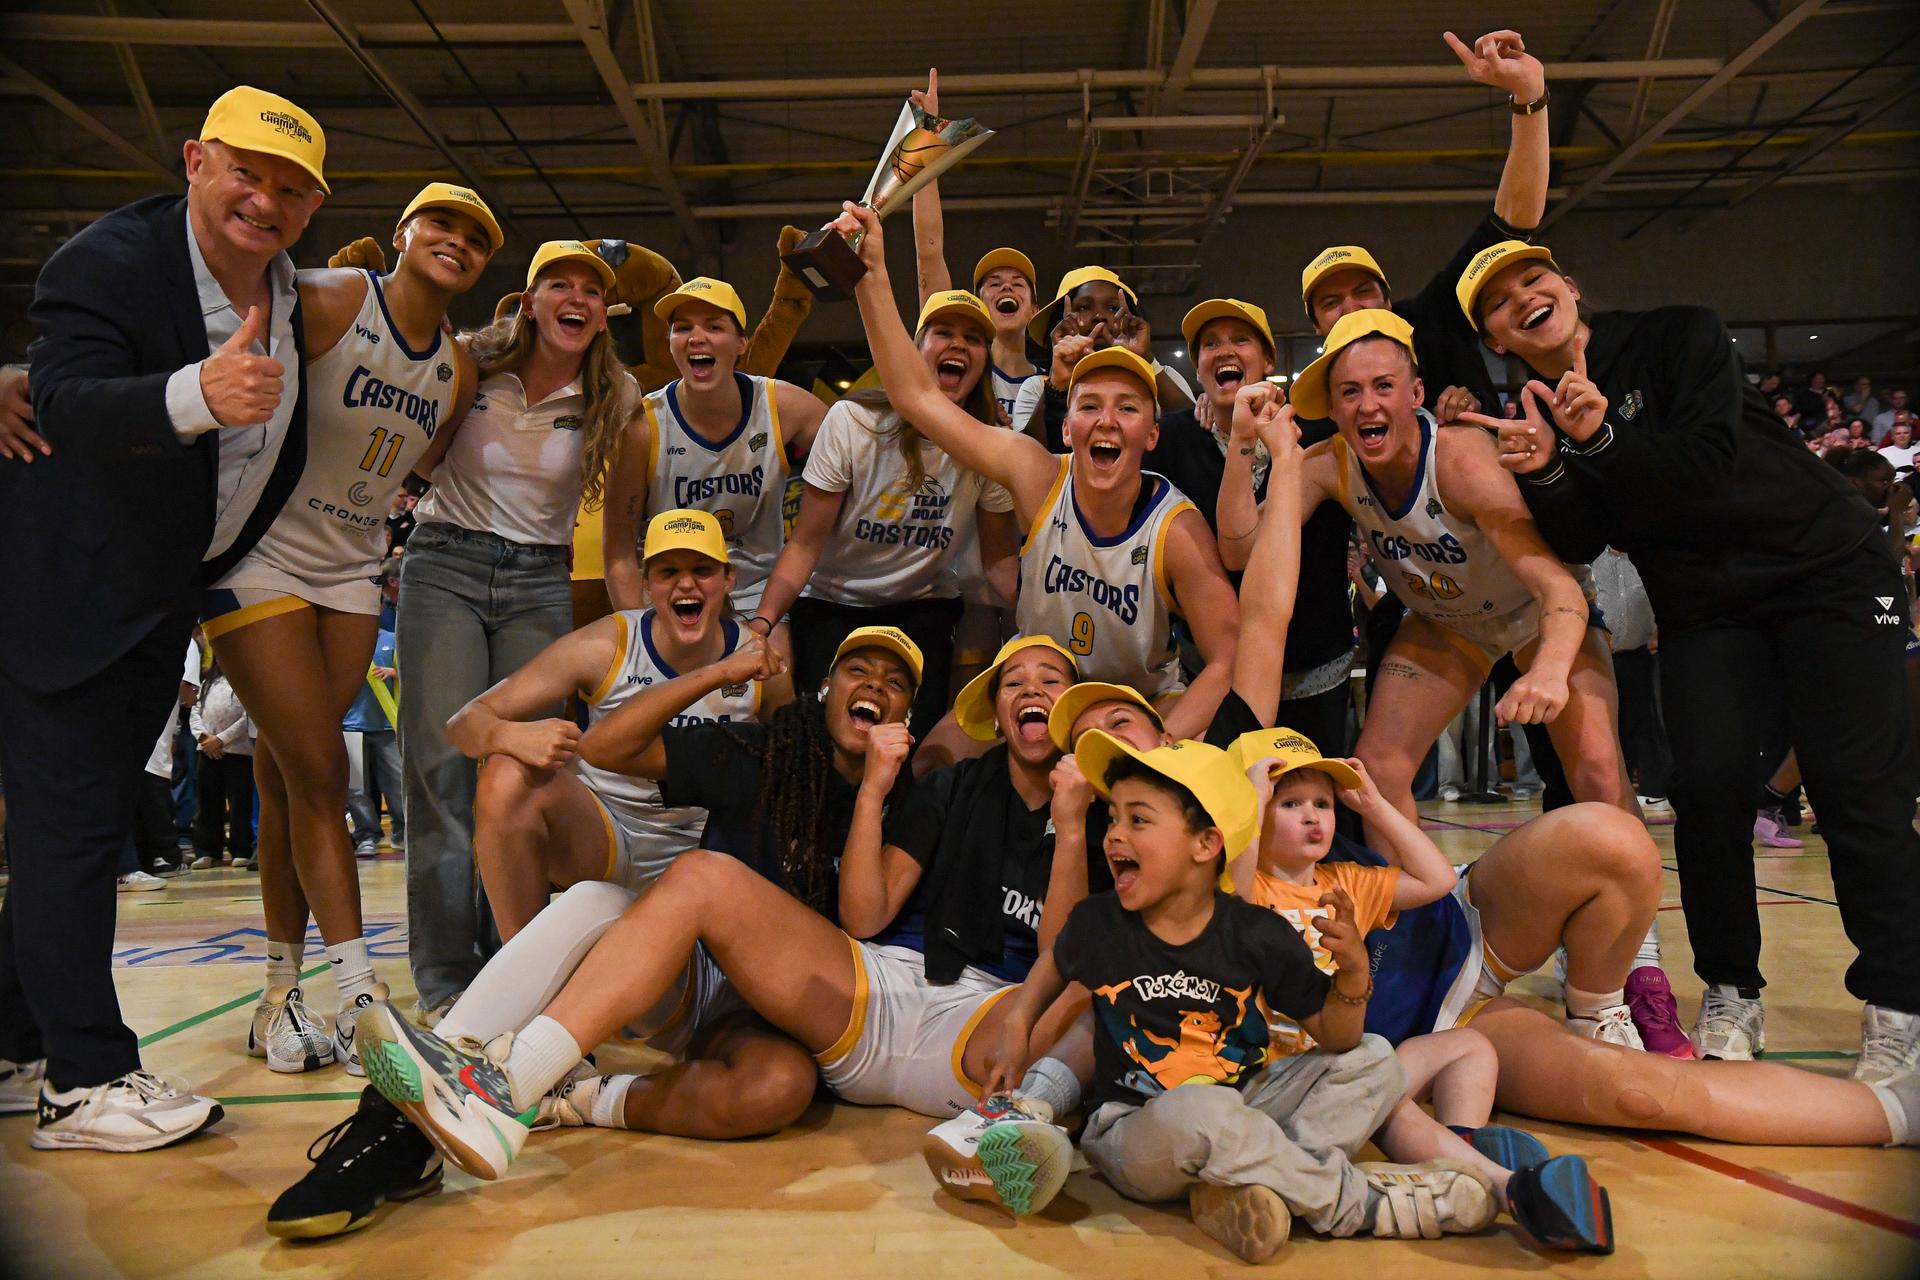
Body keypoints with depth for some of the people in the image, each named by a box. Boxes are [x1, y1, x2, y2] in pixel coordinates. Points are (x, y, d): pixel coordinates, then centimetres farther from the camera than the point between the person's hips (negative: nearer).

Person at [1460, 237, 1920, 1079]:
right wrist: (1545, 475, -25)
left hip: (1829, 569, -3)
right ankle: (1731, 993, 5)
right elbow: (1579, 548, -8)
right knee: (1710, 786, -12)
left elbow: (1709, 466, -20)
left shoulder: (1680, 337, -8)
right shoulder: (1537, 417, 1)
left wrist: (1605, 439, -30)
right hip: (1700, 607, 3)